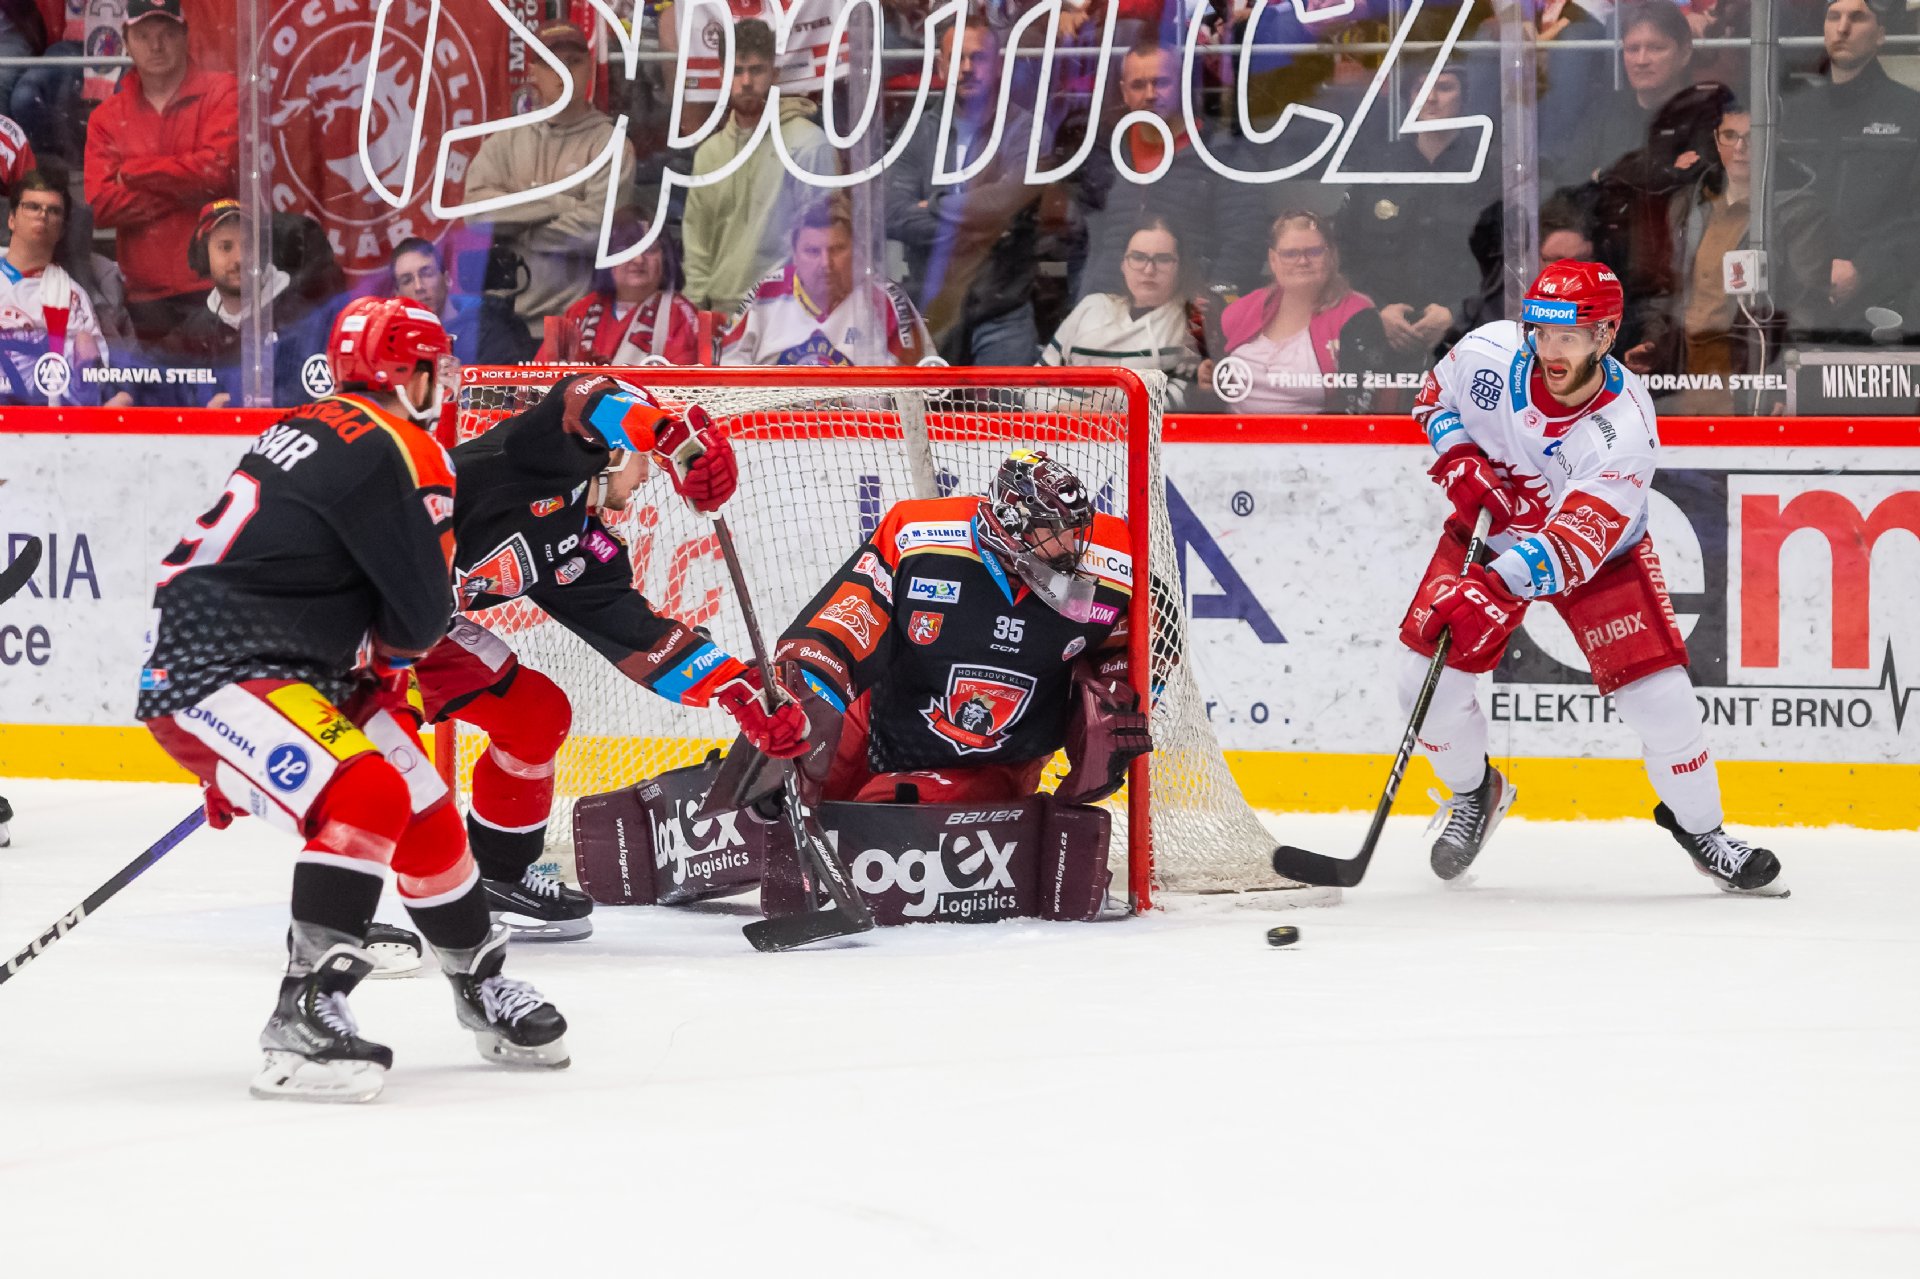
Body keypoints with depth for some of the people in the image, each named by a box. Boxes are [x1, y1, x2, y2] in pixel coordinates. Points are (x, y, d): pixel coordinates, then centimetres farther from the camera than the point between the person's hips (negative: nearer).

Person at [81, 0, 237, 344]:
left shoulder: (220, 93, 4)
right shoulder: (107, 118, 11)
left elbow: (216, 170, -11)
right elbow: (102, 205, -1)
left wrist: (133, 171, -1)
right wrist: (186, 192, -7)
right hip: (147, 294, 3)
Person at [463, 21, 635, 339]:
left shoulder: (609, 144, 1)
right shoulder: (505, 141, 12)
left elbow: (598, 228, -11)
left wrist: (520, 233, -2)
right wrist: (559, 203, -10)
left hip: (575, 321, -3)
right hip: (501, 318, 3)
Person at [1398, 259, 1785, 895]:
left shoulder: (1625, 428, -34)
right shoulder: (1491, 353, -25)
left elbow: (1577, 543, -42)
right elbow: (1436, 395, 0)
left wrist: (1496, 588, -55)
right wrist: (1457, 460, -19)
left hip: (1600, 547, -3)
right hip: (1490, 526, 3)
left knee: (1659, 694, -13)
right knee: (1426, 675, -9)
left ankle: (1698, 825, 13)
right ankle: (1473, 793, 22)